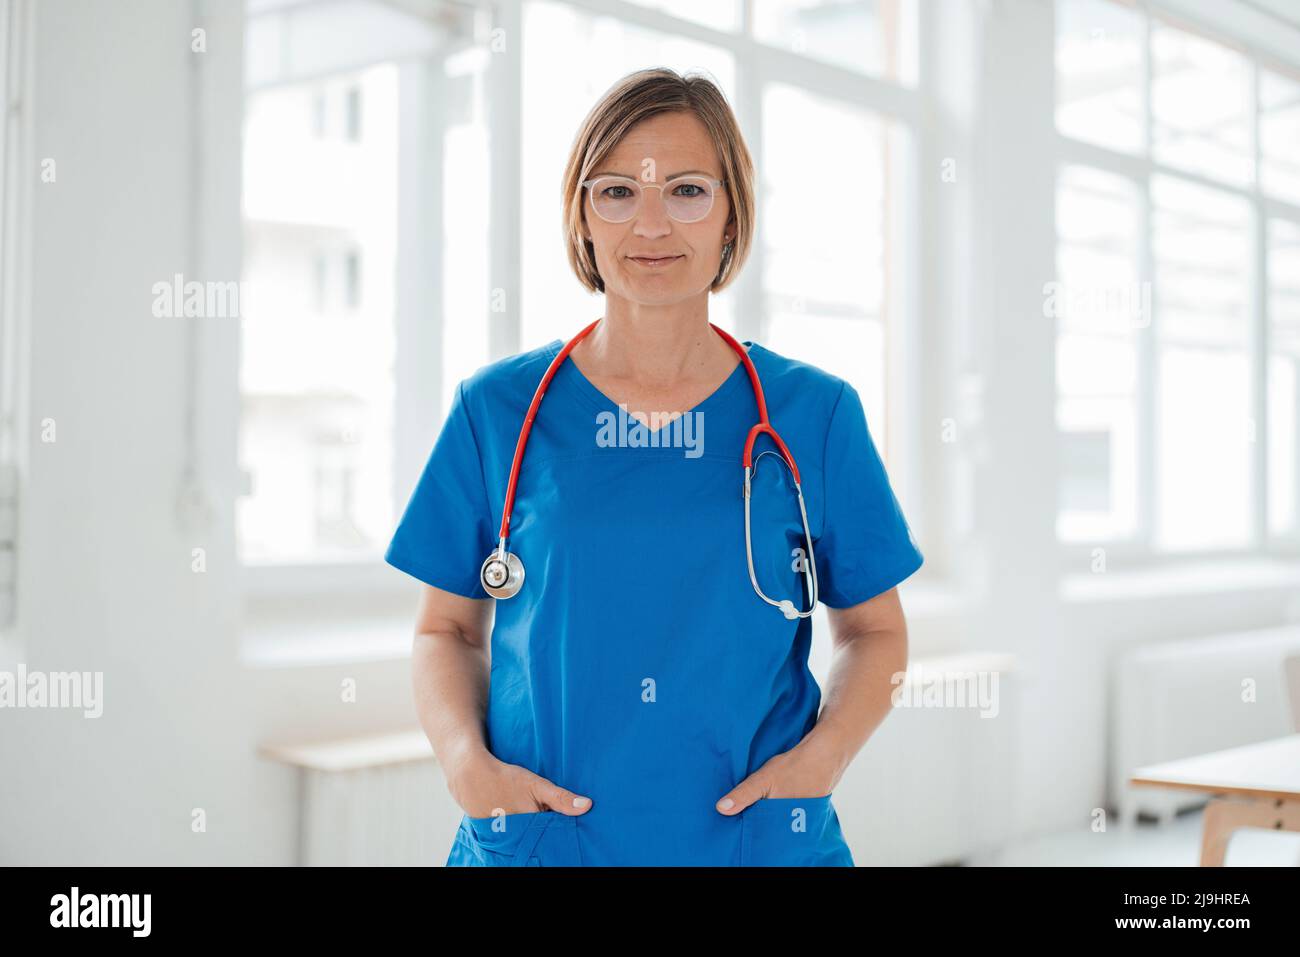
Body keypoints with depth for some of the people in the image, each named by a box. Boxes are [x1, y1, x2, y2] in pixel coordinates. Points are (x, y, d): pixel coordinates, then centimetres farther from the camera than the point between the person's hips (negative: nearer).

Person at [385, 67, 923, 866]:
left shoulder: (815, 415, -1)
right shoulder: (498, 410, 0)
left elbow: (875, 631, 7)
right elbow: (447, 630, 6)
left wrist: (822, 755, -10)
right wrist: (465, 759, -12)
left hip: (761, 839, 0)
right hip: (534, 838, 0)